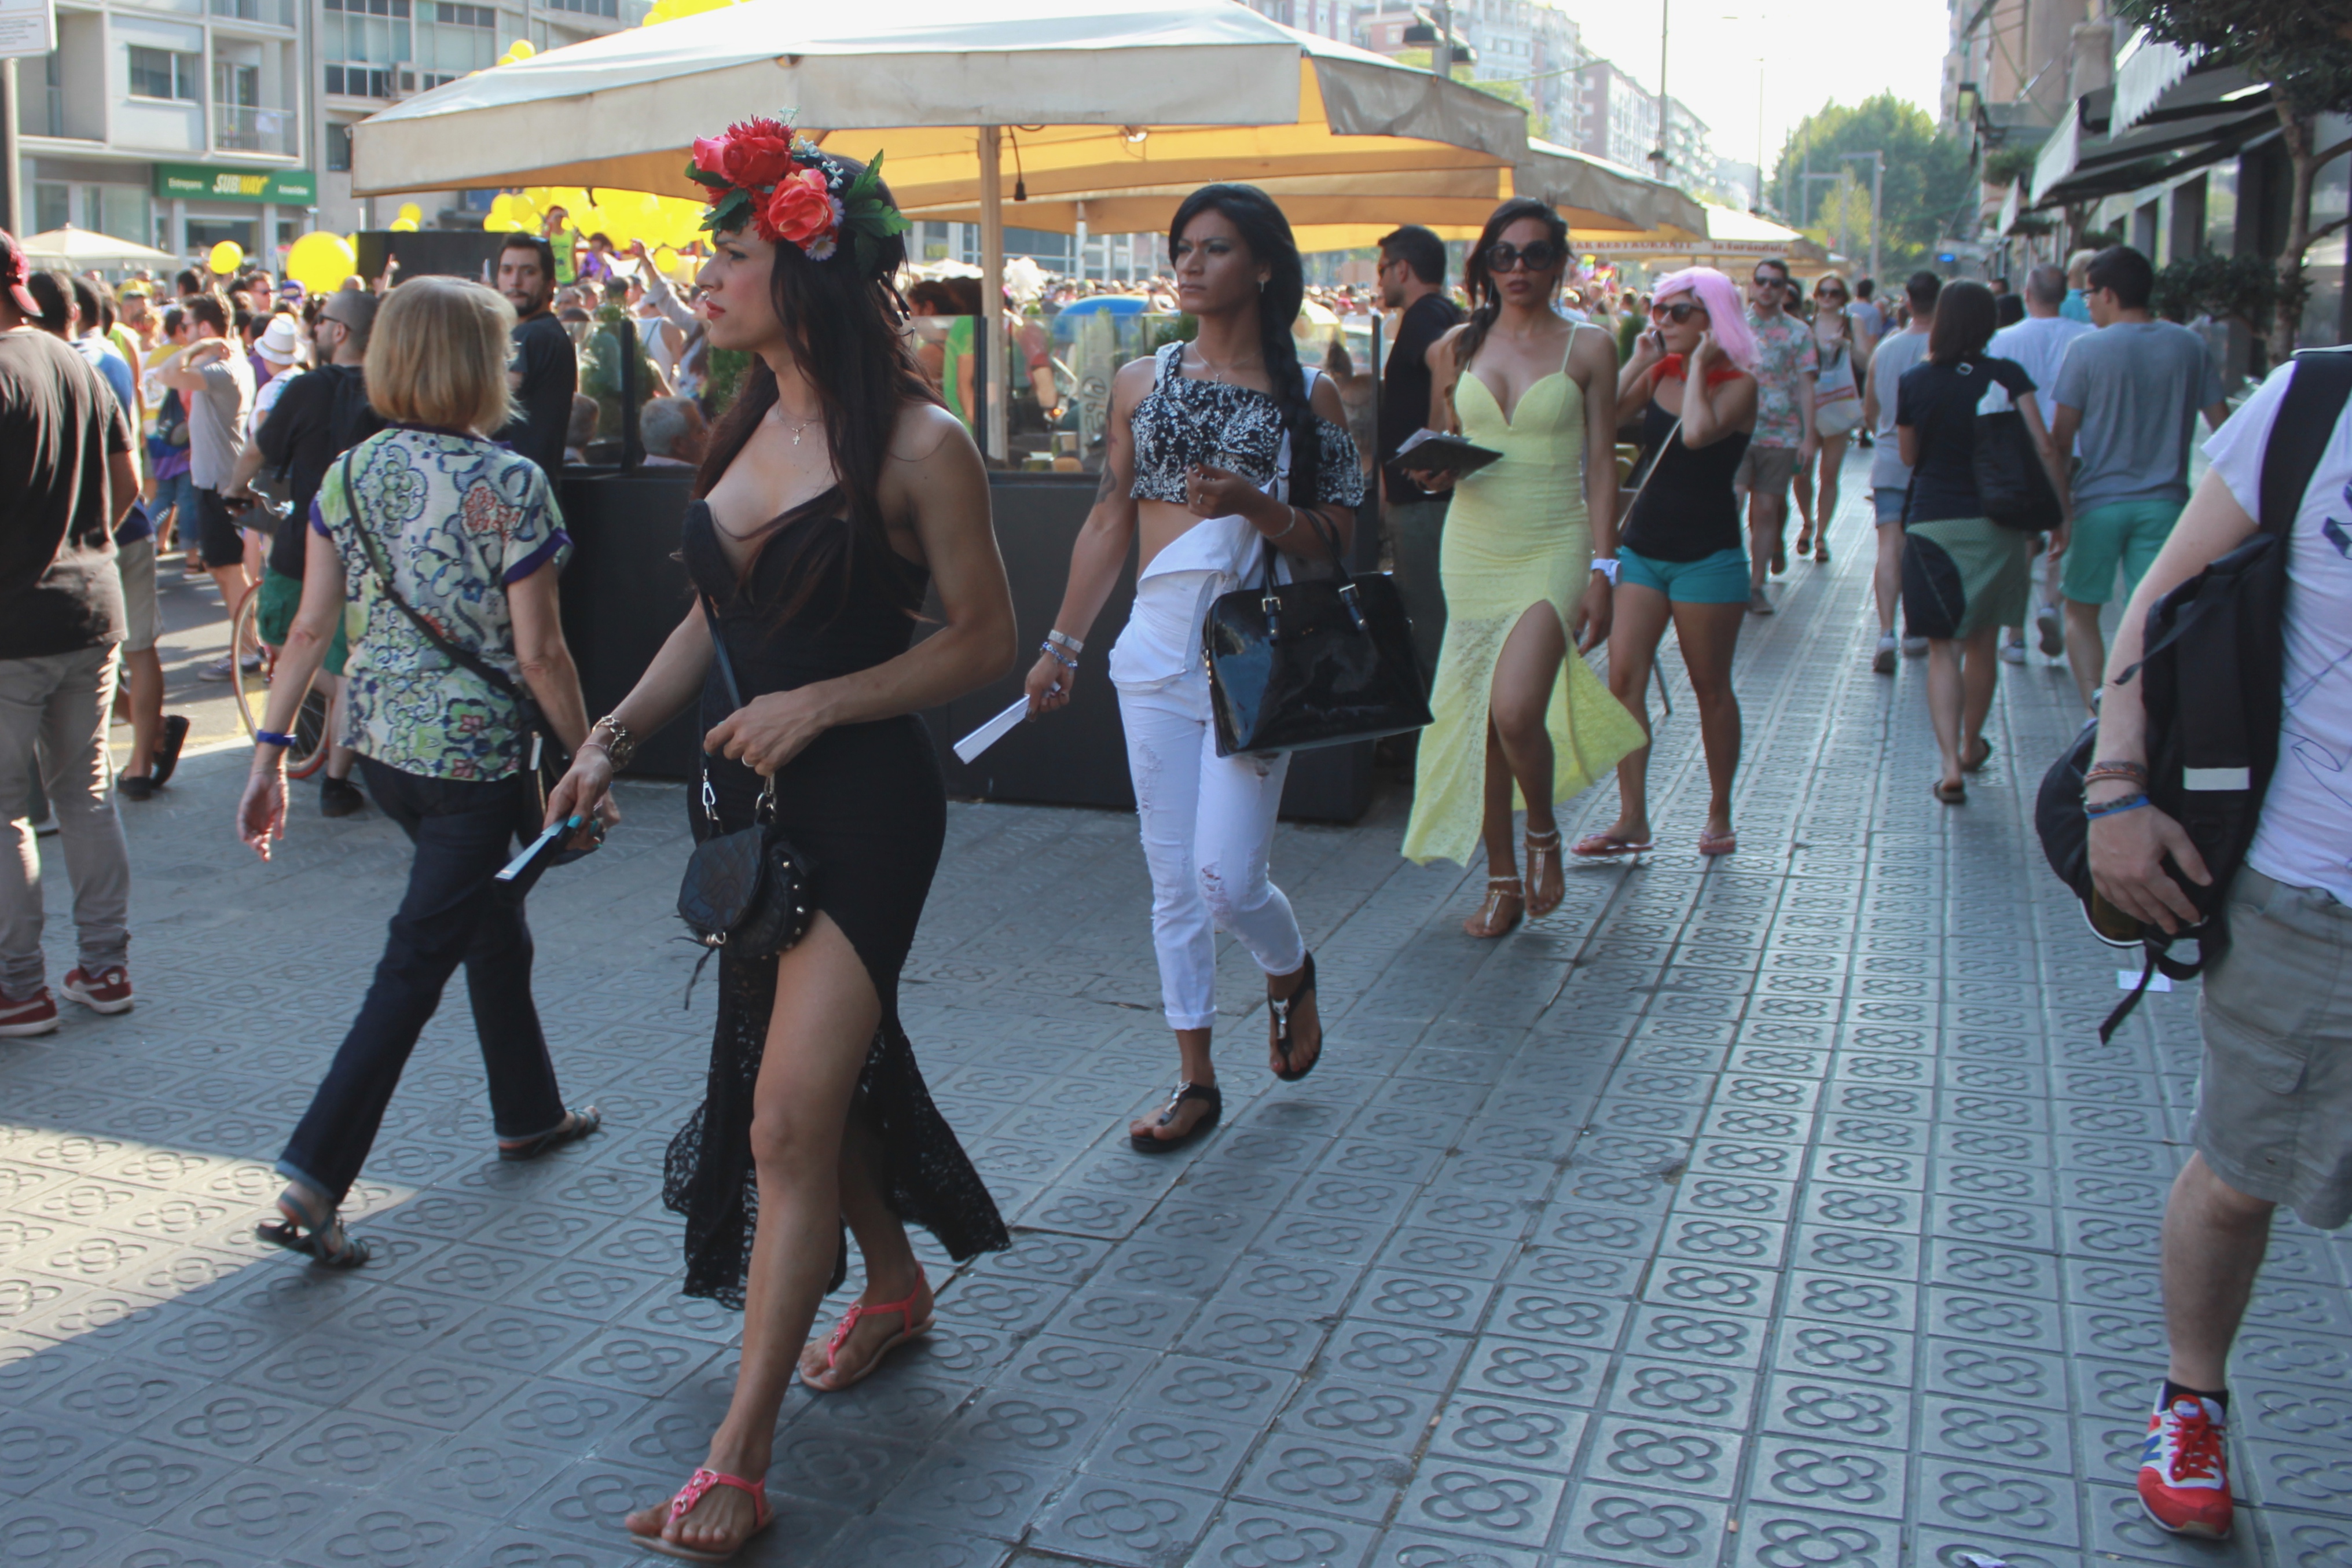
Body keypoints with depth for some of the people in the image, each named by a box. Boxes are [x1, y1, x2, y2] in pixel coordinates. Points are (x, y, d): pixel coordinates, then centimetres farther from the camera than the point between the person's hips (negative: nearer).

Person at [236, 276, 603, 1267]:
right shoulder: (509, 486, -15)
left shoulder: (349, 477, 2)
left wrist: (270, 753, 5)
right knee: (415, 966, 0)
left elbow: (310, 631, 1)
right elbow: (539, 654, -14)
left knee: (494, 920, 24)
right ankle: (312, 1183, -3)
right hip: (473, 753, -7)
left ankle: (529, 1113, 41)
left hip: (378, 744, 7)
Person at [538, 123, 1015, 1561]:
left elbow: (984, 642, -10)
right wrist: (616, 736, 5)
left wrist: (819, 703, -18)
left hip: (865, 805, -7)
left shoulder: (918, 446, -13)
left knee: (790, 1116, -8)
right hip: (751, 797, 8)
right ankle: (895, 1285, 45)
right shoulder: (753, 424, 8)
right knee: (822, 1069, 20)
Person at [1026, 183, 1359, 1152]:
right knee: (1173, 880, 5)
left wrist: (1255, 504, -19)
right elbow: (1110, 521, 13)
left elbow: (1336, 542, -1)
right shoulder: (1142, 383, 9)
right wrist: (1062, 643, 12)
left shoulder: (1308, 395, 1)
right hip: (1157, 647, 3)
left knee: (1228, 878, -9)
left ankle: (1290, 973, 26)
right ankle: (1196, 1081, 18)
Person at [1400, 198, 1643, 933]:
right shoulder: (1457, 347, 8)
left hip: (1553, 549, -3)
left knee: (1516, 710, -20)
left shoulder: (1588, 348, 0)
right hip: (1472, 549, 3)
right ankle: (1502, 880, 19)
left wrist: (1602, 569, -8)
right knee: (1477, 716, 4)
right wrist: (1436, 466, -8)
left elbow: (1601, 465, -1)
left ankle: (1543, 832, 10)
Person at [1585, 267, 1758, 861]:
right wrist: (1638, 362, -3)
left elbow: (1699, 433, -27)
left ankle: (1719, 813, 20)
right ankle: (1632, 818, -1)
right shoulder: (1659, 372, 7)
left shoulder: (1737, 384, -7)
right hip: (1643, 545, 5)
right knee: (1623, 679, -4)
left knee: (1710, 687, 5)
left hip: (1707, 554, -5)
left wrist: (1698, 366, -16)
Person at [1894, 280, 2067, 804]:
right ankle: (1972, 745, 35)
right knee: (1982, 642, 18)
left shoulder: (1914, 382, -4)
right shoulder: (2008, 376, -5)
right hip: (1997, 525, 1)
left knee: (1942, 647, 1)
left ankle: (1951, 764, -14)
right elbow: (2044, 450, -11)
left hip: (1932, 523, -1)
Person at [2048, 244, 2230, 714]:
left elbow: (2061, 439, -8)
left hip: (2100, 502, -2)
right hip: (2165, 502, 2)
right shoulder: (2190, 346, 3)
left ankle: (2097, 706, -8)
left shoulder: (2087, 349, -7)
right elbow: (2222, 424, 5)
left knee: (2081, 613, 11)